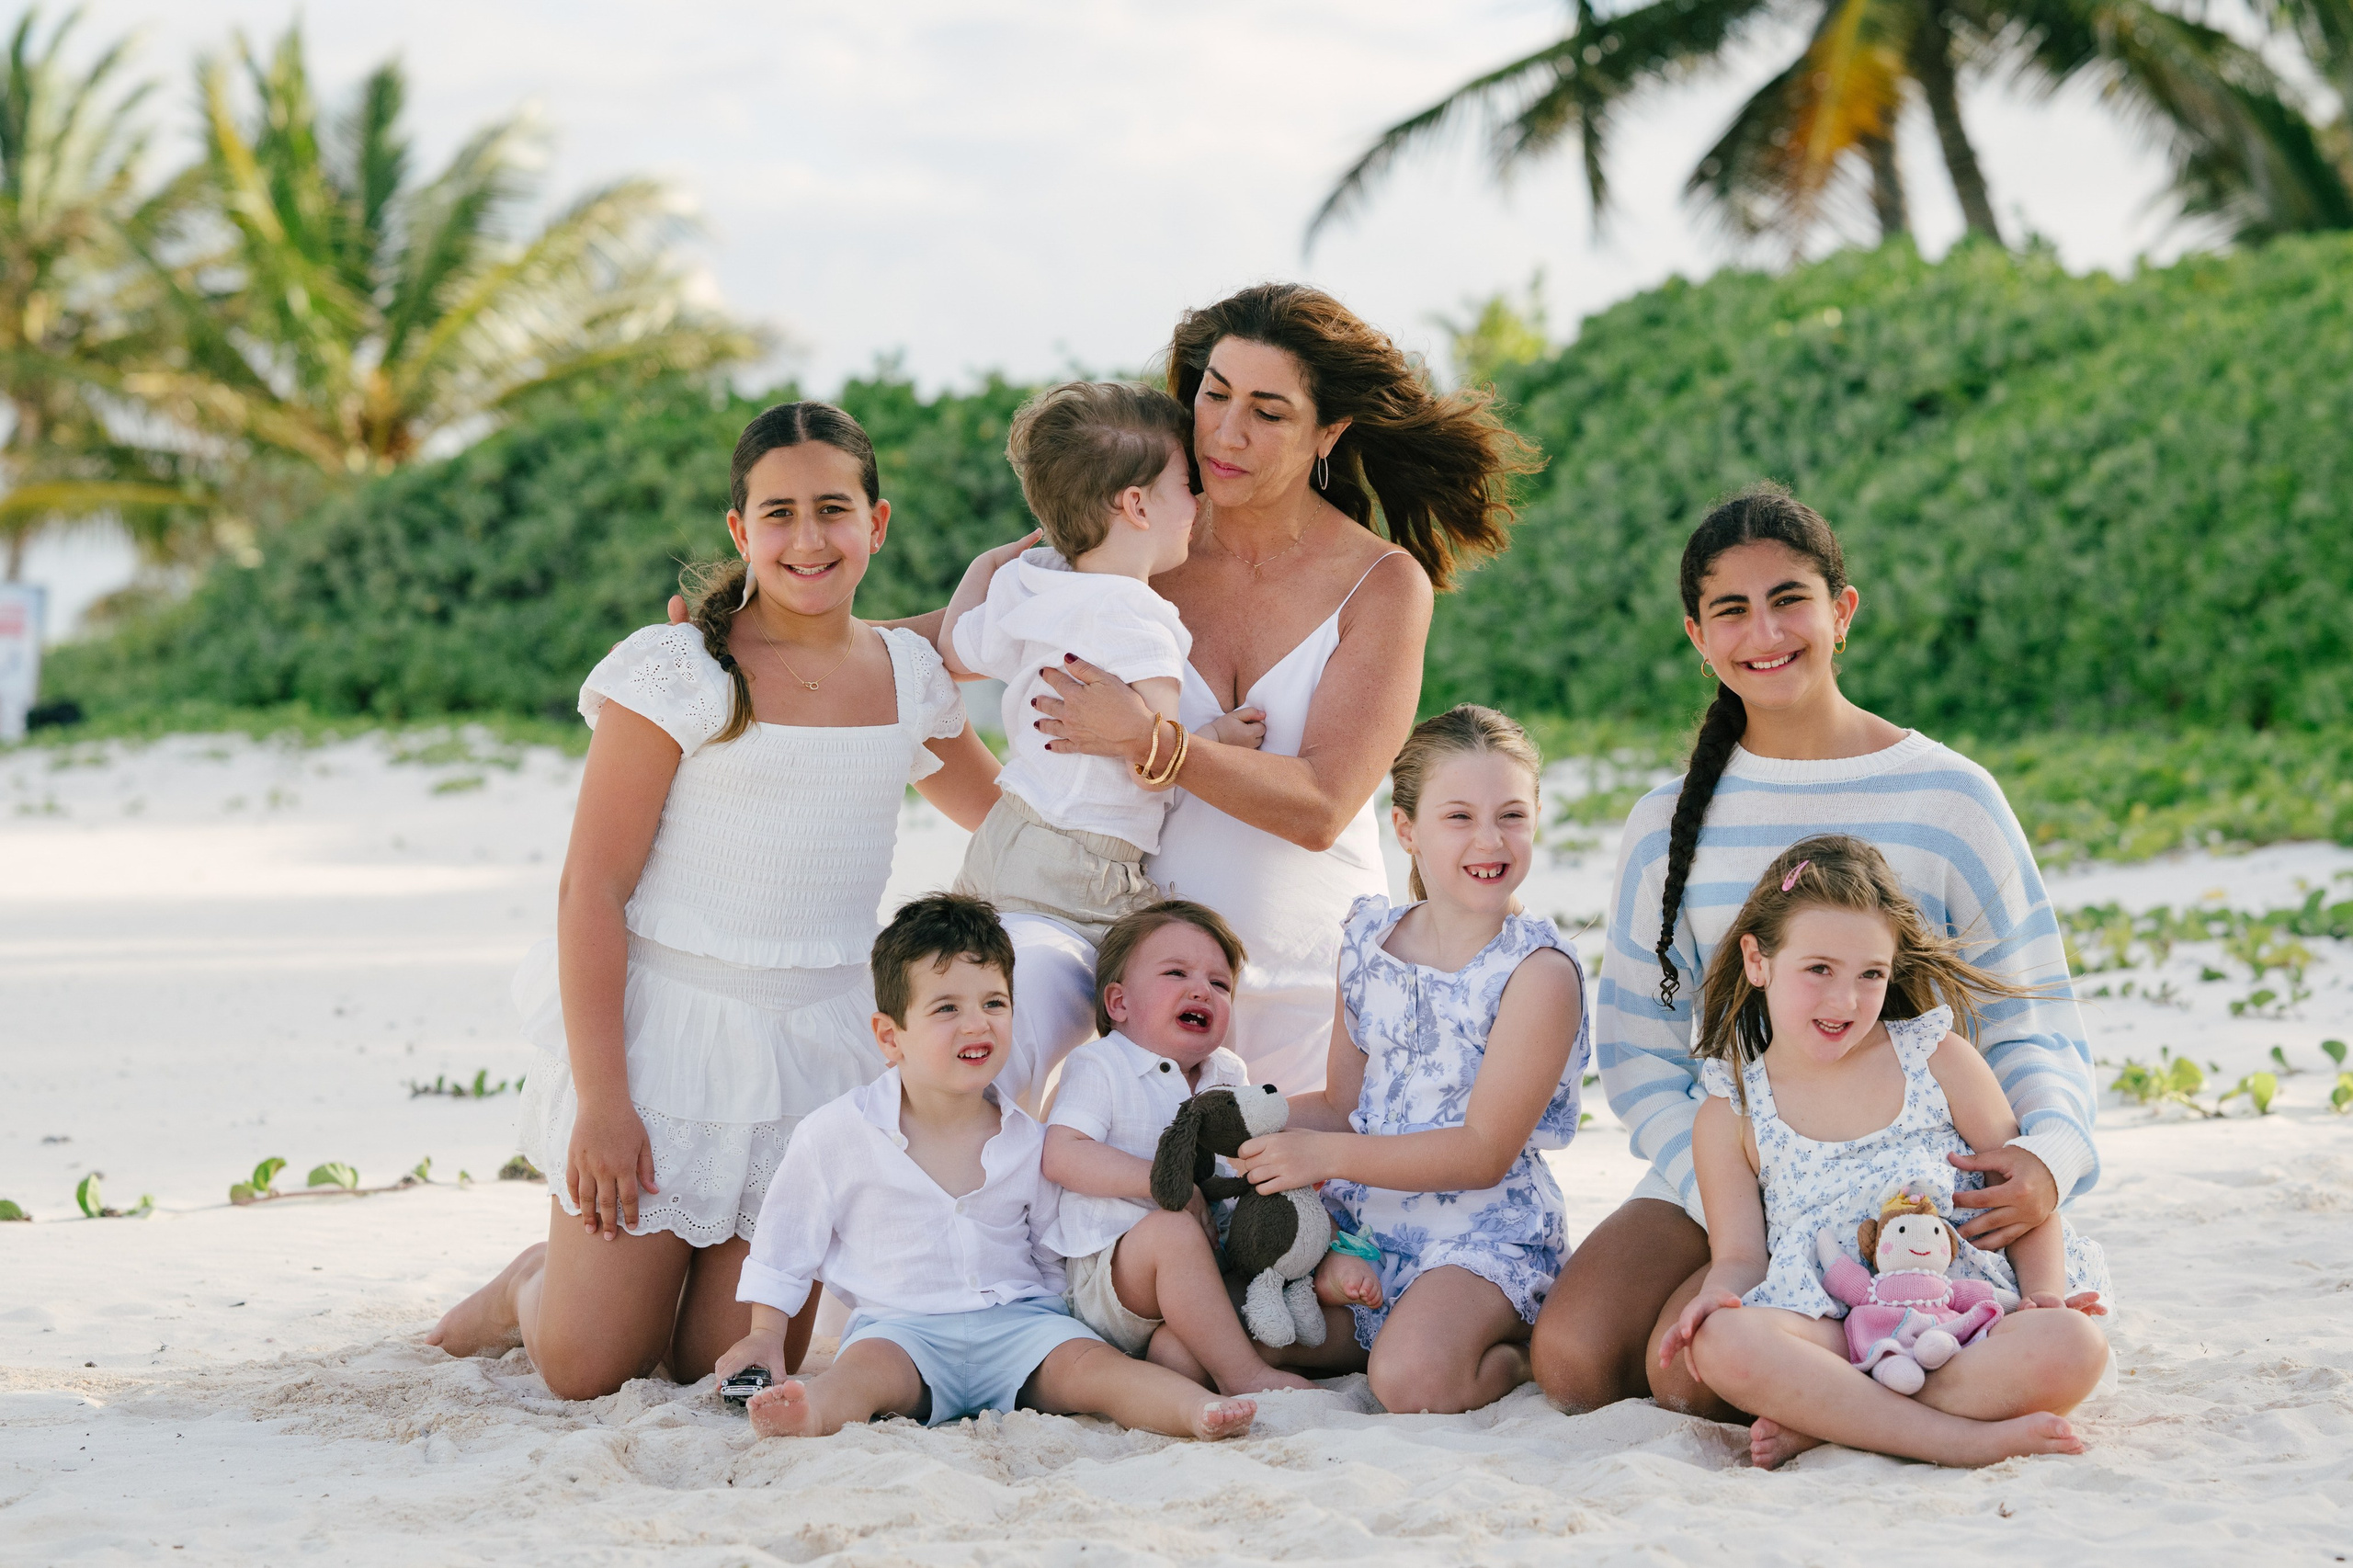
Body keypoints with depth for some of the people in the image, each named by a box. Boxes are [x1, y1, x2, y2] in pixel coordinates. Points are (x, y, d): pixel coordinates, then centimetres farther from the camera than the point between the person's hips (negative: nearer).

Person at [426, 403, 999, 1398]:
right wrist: (600, 1100, -16)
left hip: (820, 1050, 4)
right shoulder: (676, 671, -10)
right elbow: (591, 887, -11)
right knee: (587, 1373, -2)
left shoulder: (909, 674, 6)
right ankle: (532, 1287, 32)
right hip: (668, 1032, -4)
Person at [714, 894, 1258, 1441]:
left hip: (1018, 1320, 3)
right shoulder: (836, 1134, -1)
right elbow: (789, 1230, 12)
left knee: (1087, 1362, -25)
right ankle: (817, 1410, -64)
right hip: (901, 1329, -3)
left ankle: (1196, 1409, -44)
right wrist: (767, 1332, 12)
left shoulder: (1029, 1143, 6)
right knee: (867, 1367, -35)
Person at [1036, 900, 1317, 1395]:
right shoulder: (1100, 1066, -2)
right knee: (1171, 1228, -37)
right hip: (1108, 1274, -7)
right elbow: (1062, 1156, -15)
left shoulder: (1229, 1075, 18)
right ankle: (1244, 1375, -36)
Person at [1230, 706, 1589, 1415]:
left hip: (1485, 1234, -6)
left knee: (1412, 1380, -31)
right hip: (1363, 1222, 6)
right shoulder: (1368, 939, 6)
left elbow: (1484, 1153, -18)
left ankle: (1518, 1353, 0)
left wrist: (1329, 1155, -23)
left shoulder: (1539, 971, -14)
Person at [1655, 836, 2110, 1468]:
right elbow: (1740, 1256, 8)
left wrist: (2043, 1295, -5)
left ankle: (1823, 1421, -24)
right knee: (1721, 1342, -34)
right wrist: (1718, 1296, -17)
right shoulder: (1730, 1118, 10)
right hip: (1833, 1331, -1)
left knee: (2073, 1346, -32)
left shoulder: (1939, 1061, 10)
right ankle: (1966, 1438, -32)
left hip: (1963, 1315, 1)